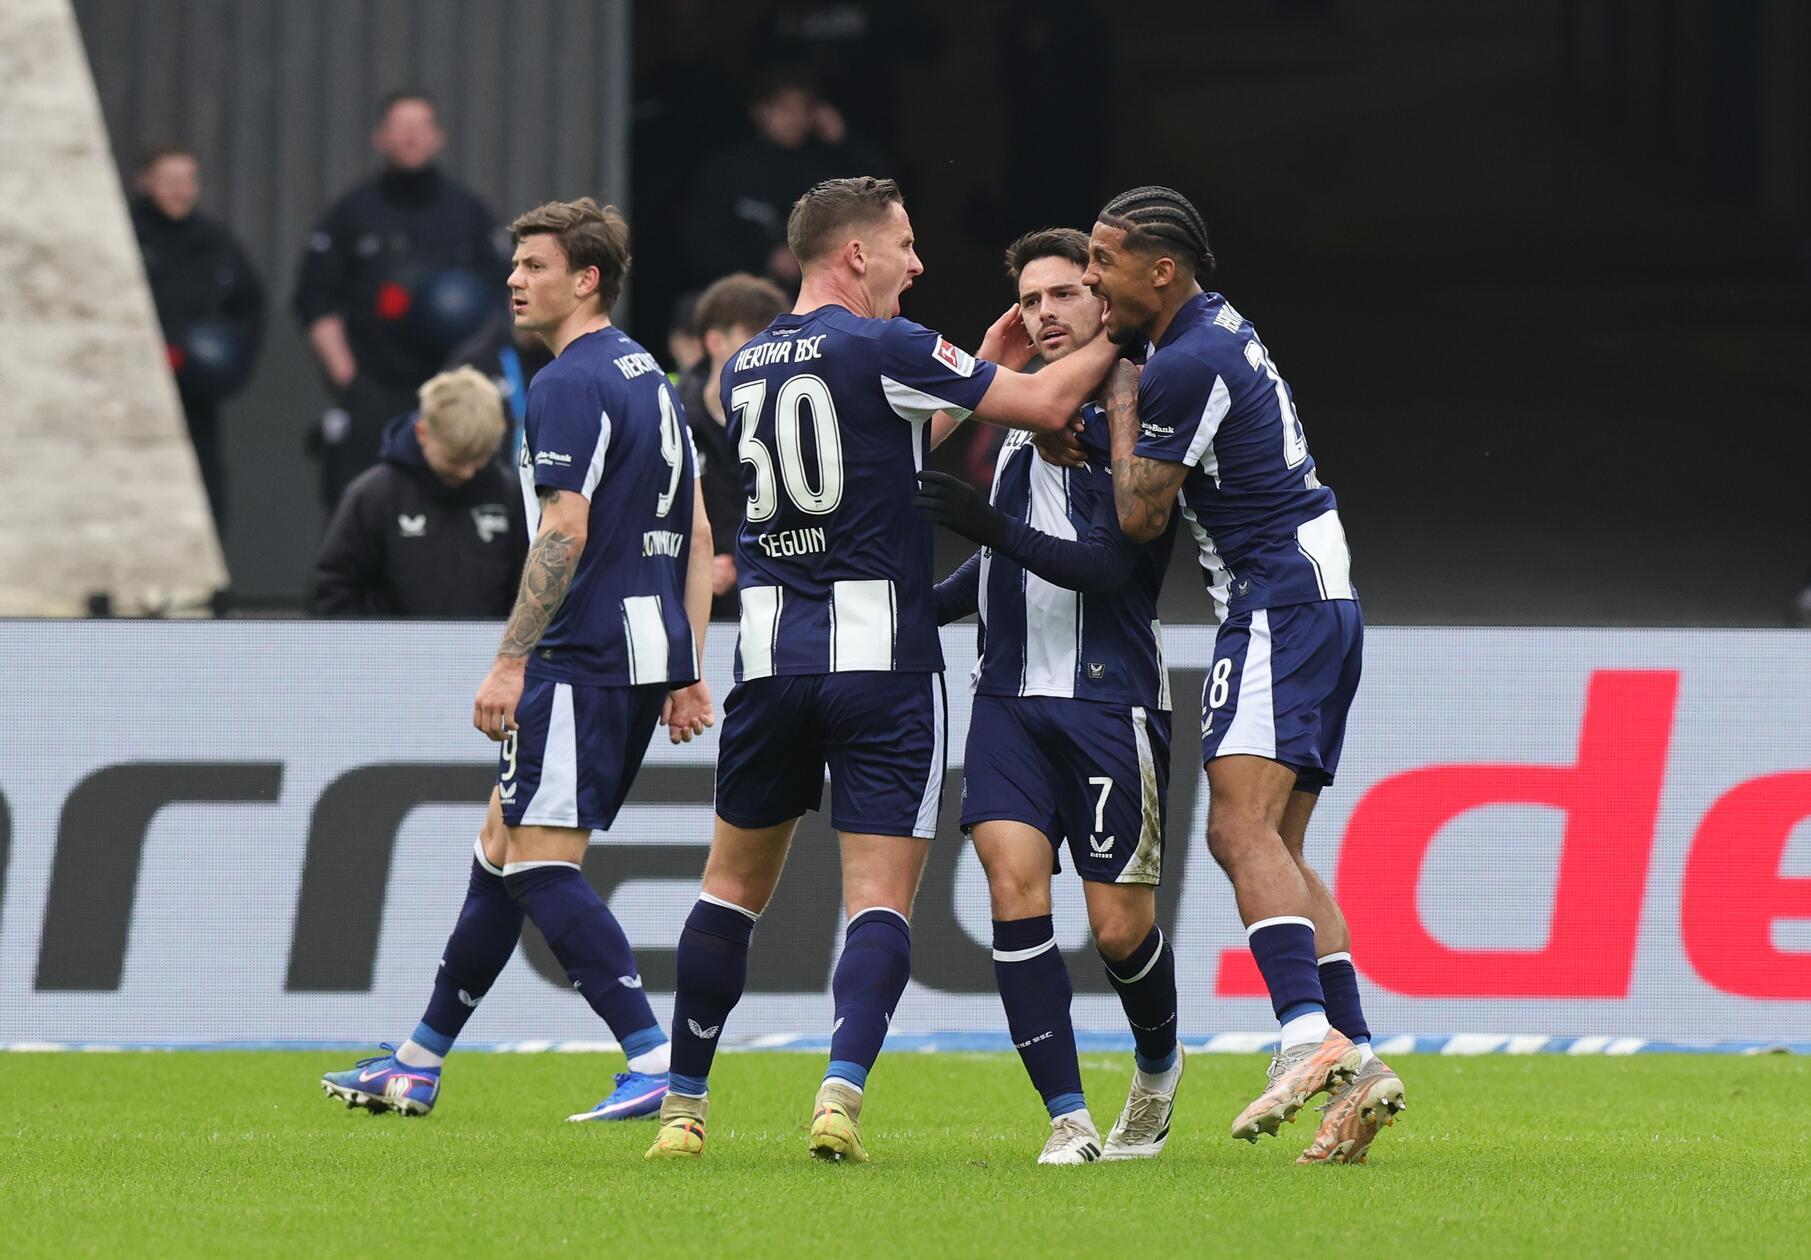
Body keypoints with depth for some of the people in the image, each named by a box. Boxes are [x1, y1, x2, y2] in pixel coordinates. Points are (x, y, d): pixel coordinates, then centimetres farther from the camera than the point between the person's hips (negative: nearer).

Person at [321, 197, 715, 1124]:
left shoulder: (569, 386, -13)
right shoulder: (649, 377, 18)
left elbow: (563, 534, -20)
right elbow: (696, 535, 19)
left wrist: (510, 662, -18)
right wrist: (687, 671, 20)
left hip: (585, 658, -10)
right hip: (650, 651, 10)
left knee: (540, 864, -9)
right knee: (503, 844, 15)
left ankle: (655, 1062, -16)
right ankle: (419, 1064, 22)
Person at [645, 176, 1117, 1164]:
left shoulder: (744, 368, 13)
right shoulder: (879, 347, -8)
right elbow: (1046, 406, -8)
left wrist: (981, 362, 27)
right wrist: (1115, 341, 9)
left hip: (768, 657, 5)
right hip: (880, 655, -5)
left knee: (733, 885, 16)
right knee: (881, 898, -5)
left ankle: (683, 1108, 17)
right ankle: (841, 1097, -23)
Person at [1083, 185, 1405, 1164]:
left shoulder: (1186, 365, -16)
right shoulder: (1219, 331, 15)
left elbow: (1139, 516, -9)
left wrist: (1120, 399, 2)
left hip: (1279, 599, -10)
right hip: (1319, 599, 10)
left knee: (1239, 825, -21)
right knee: (1276, 849, 9)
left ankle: (1310, 1037, -35)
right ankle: (1358, 1066, 4)